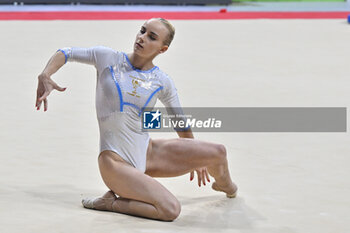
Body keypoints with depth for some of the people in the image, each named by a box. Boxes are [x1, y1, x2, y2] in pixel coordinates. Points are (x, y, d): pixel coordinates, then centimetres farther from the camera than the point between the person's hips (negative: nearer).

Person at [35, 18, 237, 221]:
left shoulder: (162, 82, 2)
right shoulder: (108, 58, -6)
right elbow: (66, 53, 4)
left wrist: (195, 161, 25)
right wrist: (44, 76, -16)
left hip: (148, 154, 5)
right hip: (115, 160, -4)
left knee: (217, 152, -6)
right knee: (171, 210, -27)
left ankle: (224, 185, 30)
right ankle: (110, 202, -4)